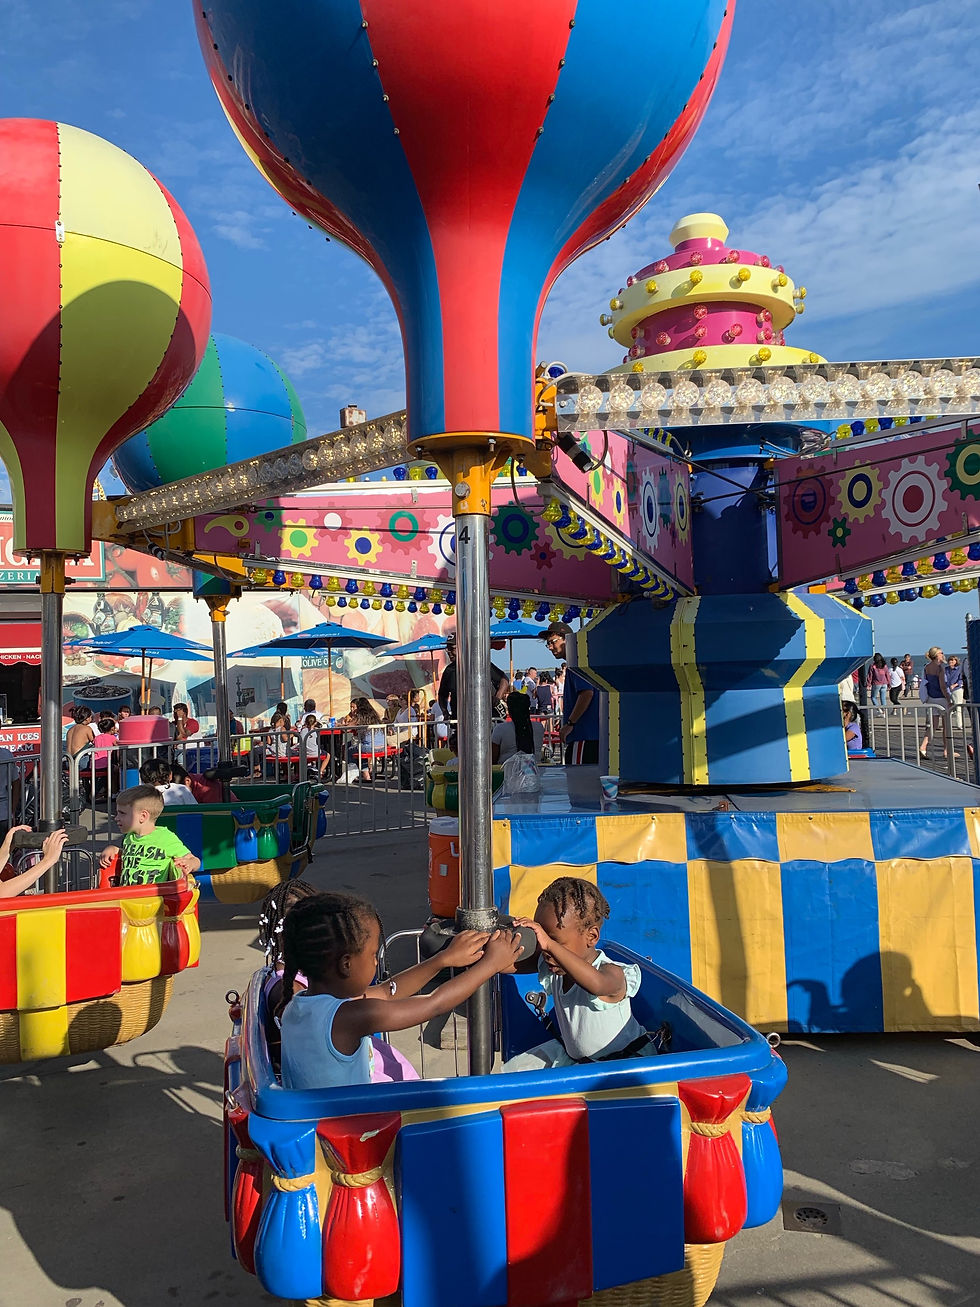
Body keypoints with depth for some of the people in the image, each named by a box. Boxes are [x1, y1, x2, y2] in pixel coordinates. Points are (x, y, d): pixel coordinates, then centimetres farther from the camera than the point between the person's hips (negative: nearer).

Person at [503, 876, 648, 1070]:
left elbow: (597, 984, -56)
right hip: (571, 1054, 7)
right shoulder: (552, 965, -9)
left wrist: (551, 944, -64)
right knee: (509, 1072, 6)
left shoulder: (612, 973, -32)